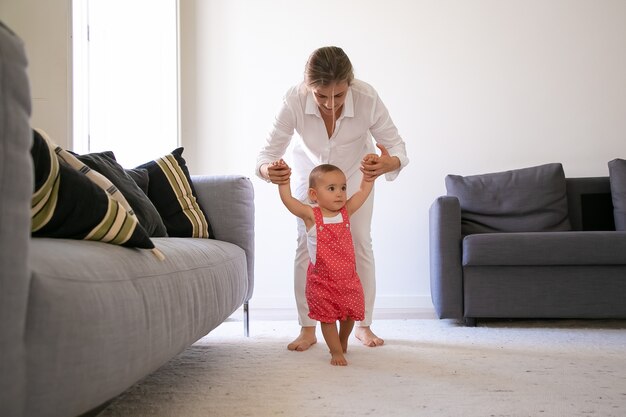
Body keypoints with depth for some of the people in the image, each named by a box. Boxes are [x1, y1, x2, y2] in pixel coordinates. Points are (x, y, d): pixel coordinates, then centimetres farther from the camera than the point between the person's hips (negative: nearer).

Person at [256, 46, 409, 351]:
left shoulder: (367, 98, -37)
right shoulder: (294, 101, -36)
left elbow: (396, 145, -30)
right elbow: (269, 151, -32)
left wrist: (390, 163, -55)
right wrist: (267, 170, -56)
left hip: (356, 172, 0)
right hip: (310, 172, 0)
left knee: (360, 243, -1)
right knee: (306, 245, -4)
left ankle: (363, 325, 12)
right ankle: (307, 328, 6)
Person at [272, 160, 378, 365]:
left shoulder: (345, 212, 0)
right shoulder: (311, 215, -10)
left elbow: (364, 191, 6)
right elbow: (288, 200, -16)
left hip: (348, 279, 4)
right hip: (322, 280, -3)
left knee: (349, 314, 15)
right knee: (327, 317, 2)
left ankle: (343, 341, 41)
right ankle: (336, 352, 16)